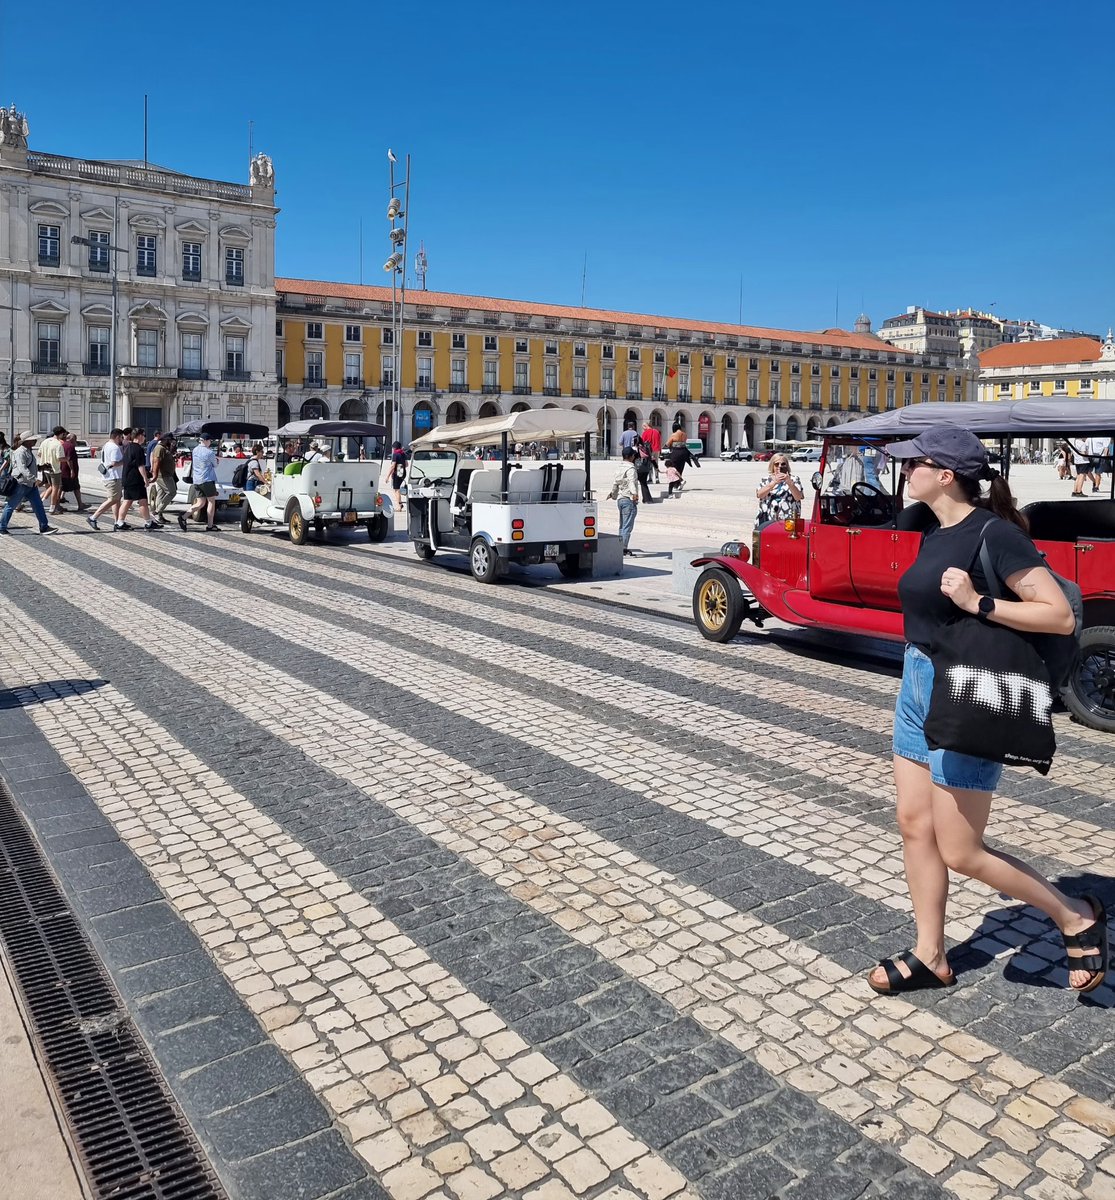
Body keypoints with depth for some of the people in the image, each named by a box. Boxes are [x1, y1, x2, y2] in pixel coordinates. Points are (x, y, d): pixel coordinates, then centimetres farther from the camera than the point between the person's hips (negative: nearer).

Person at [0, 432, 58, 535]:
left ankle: (44, 527, 6)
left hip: (31, 484, 9)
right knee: (11, 506, 2)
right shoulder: (20, 452, -17)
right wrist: (34, 479, -36)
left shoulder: (29, 451, 13)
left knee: (38, 505, 4)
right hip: (21, 484, -9)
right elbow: (22, 469, -29)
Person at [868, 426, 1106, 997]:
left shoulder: (994, 533, -17)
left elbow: (1060, 616, -19)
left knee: (961, 853, 1)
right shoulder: (936, 534, 9)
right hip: (917, 689, 9)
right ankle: (930, 957, 26)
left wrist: (979, 603, -26)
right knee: (915, 828, 12)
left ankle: (1077, 918, 23)